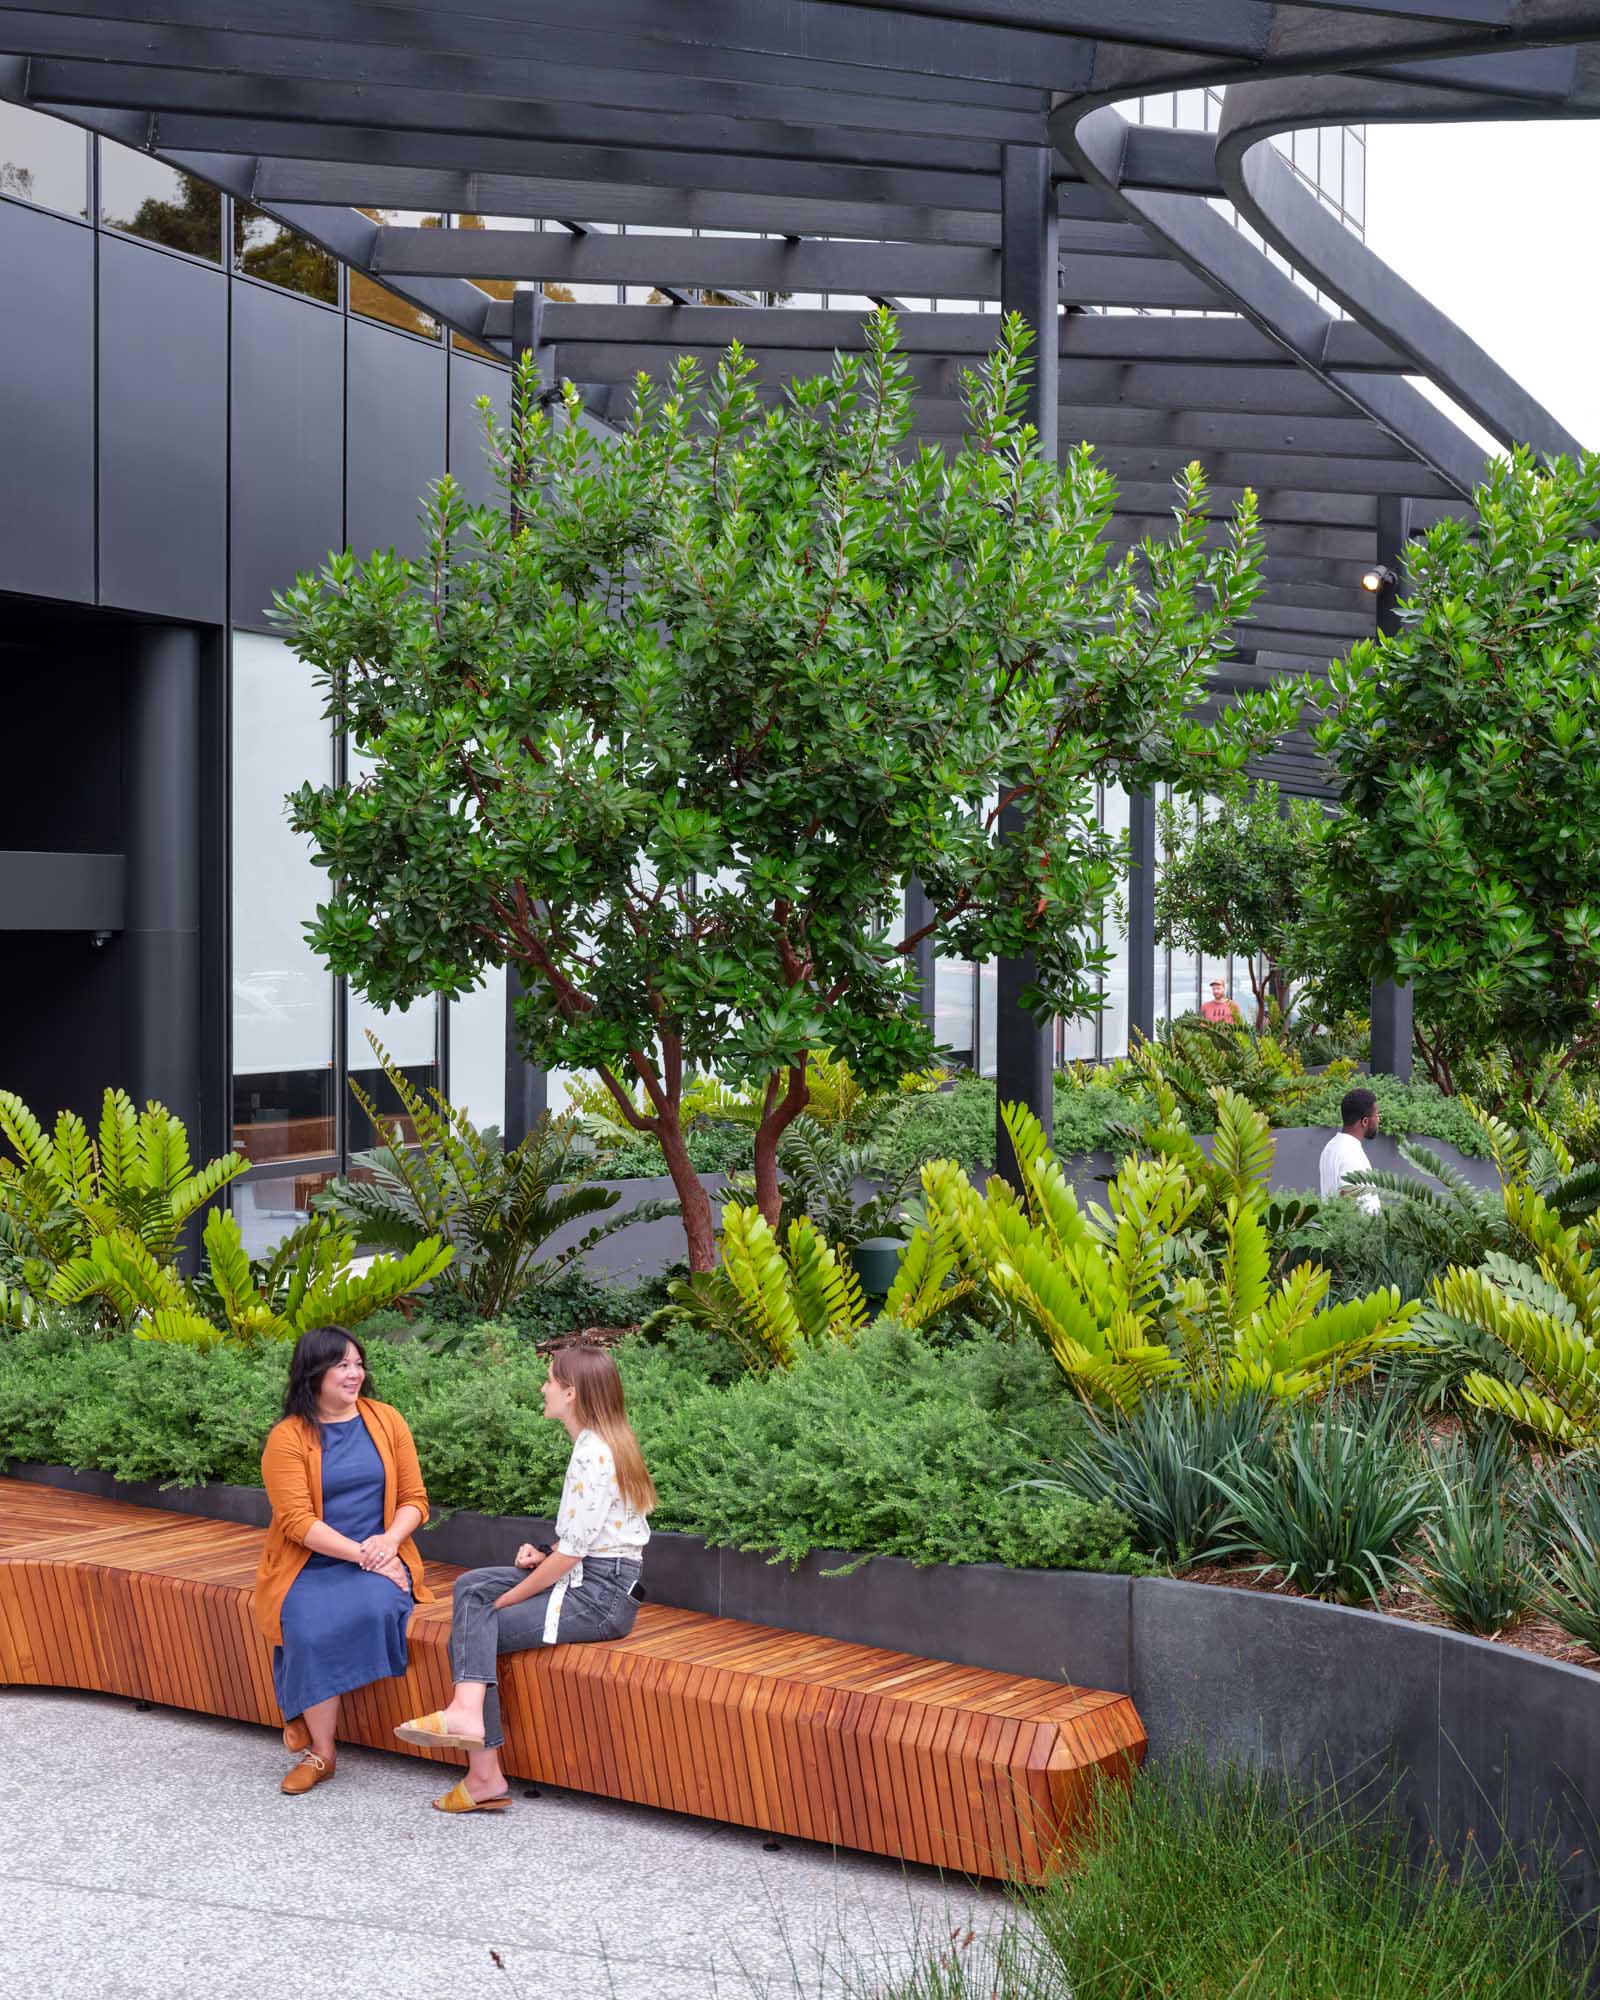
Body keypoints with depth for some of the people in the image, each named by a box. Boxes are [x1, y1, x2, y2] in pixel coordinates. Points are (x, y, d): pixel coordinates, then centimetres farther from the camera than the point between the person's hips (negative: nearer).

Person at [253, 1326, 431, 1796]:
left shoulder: (386, 1421, 7)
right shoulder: (287, 1438, -4)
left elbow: (414, 1498, 6)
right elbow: (298, 1522, -10)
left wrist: (389, 1542, -14)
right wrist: (360, 1553, -19)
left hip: (380, 1559, 2)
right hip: (310, 1565, -2)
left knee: (375, 1608, -31)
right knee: (310, 1630, -31)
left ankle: (308, 1713, -10)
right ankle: (321, 1753, -15)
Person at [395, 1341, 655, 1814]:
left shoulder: (593, 1455, -19)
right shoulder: (601, 1443, 14)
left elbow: (571, 1552, -20)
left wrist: (509, 1598, -9)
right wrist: (544, 1556, 4)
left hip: (599, 1596, -11)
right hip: (588, 1579, 11)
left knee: (472, 1631, -11)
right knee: (470, 1588, 4)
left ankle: (484, 1774, -16)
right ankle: (469, 1713, -10)